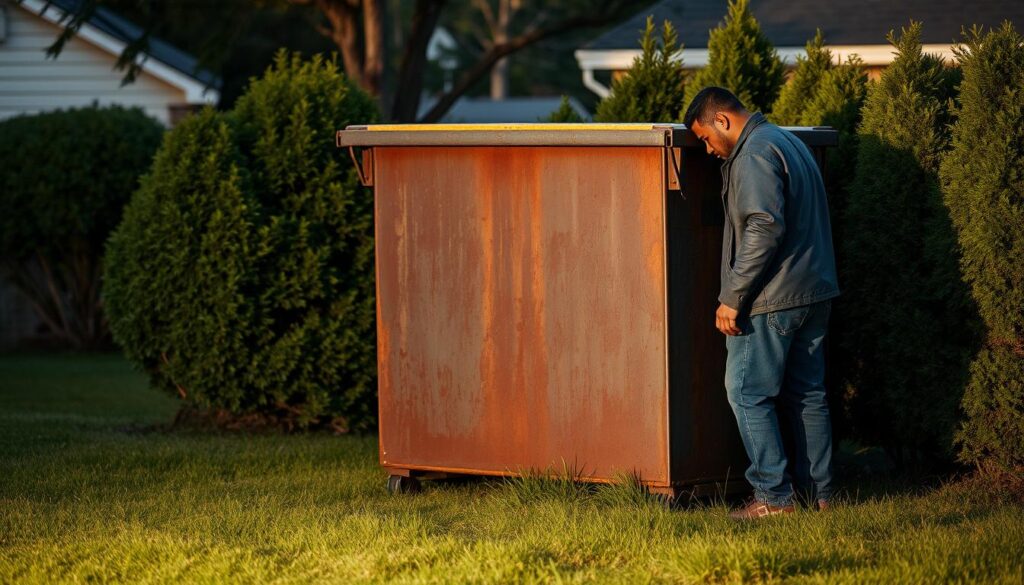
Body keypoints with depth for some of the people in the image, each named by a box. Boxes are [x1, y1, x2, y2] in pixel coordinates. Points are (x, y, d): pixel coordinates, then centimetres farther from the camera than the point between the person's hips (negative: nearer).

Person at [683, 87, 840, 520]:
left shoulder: (754, 154, -13)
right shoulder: (788, 143, 19)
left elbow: (764, 228, -24)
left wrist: (732, 297, -21)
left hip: (773, 297, -10)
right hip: (815, 291, 10)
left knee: (748, 393, -4)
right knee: (807, 394, 13)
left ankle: (774, 496, -6)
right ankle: (819, 492, 16)